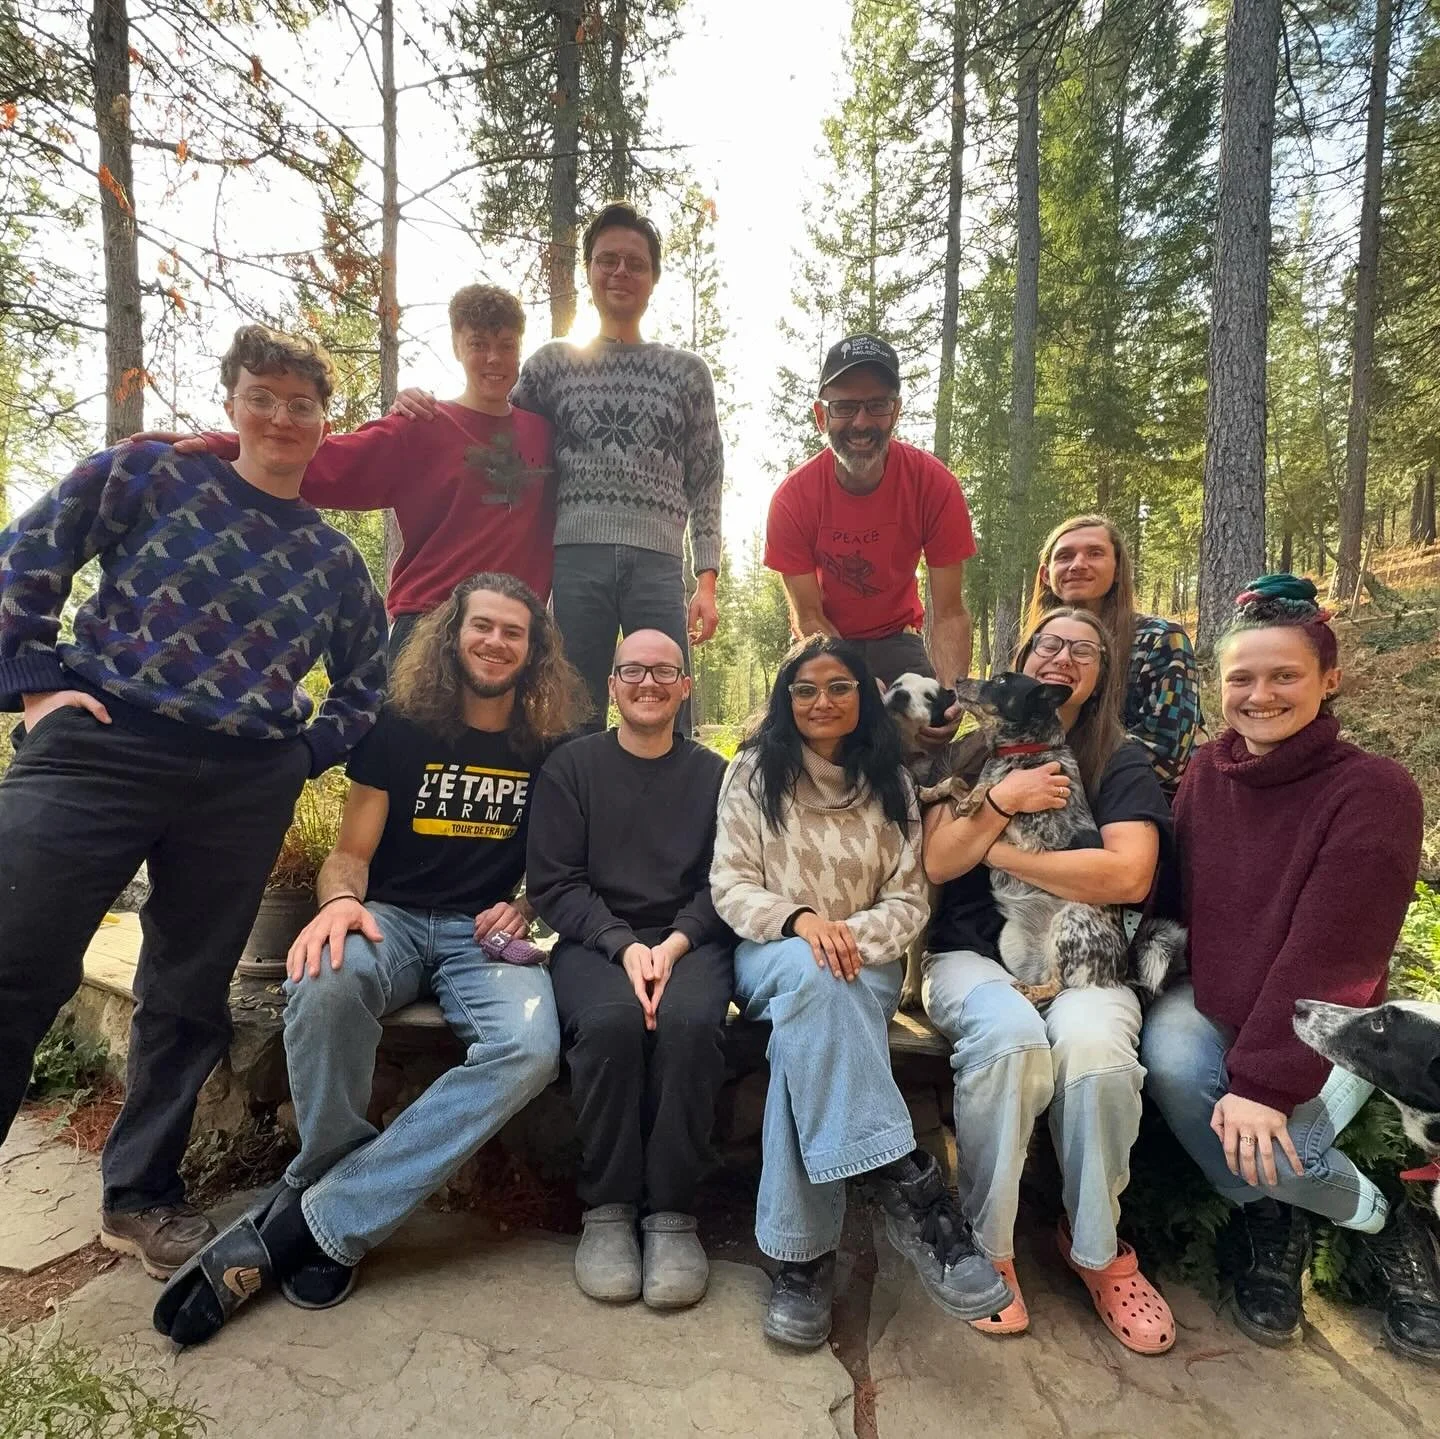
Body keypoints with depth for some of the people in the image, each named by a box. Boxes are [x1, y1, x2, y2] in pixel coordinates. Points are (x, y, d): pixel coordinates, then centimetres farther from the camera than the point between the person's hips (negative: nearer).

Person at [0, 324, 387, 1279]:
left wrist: (306, 752, 9)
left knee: (189, 998, 10)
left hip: (245, 793, 3)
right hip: (98, 751, -2)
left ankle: (143, 1195, 28)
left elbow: (368, 679, 20)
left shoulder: (333, 558, 12)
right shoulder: (150, 473, 6)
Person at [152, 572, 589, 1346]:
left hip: (486, 935, 1)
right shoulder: (399, 729, 3)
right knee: (327, 980, -38)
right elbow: (351, 852, 2)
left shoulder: (551, 752, 6)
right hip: (392, 918, 0)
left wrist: (524, 909, -8)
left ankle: (308, 1222, -23)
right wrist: (340, 899, -21)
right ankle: (331, 1179, -12)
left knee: (530, 1048, -33)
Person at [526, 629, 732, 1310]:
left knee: (689, 1023, -31)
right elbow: (554, 882, 1)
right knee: (610, 1022, -32)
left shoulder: (714, 775, 11)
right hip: (594, 941, 0)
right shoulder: (571, 766, 8)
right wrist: (624, 945, -14)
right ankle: (606, 1208, -11)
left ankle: (671, 1211, -13)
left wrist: (675, 944, -14)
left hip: (689, 941, 1)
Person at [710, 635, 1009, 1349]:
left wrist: (853, 932, -17)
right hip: (771, 952, -1)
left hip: (864, 959, 1)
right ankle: (909, 1187, -39)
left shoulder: (890, 783, 10)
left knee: (807, 1029, -35)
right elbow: (730, 886, -2)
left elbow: (909, 901, 5)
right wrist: (797, 921, -21)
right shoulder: (753, 772, 5)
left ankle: (803, 1253, -28)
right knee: (807, 971, -39)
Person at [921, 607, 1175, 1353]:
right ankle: (987, 1247, -14)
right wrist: (1002, 801, -14)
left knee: (1093, 1045, -33)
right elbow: (934, 863, 1)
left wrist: (996, 852, -8)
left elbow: (1129, 875, -9)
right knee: (1010, 1034, -34)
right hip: (973, 954, 0)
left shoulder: (1121, 762, 8)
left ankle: (1098, 1248, -7)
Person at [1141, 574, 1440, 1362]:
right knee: (1169, 1063, -27)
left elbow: (1327, 954, -22)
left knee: (1270, 1143, -27)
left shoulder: (1374, 791, -16)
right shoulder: (1205, 772, -1)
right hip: (1213, 999, 3)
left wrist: (1262, 1079, -24)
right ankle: (1269, 1221, 3)